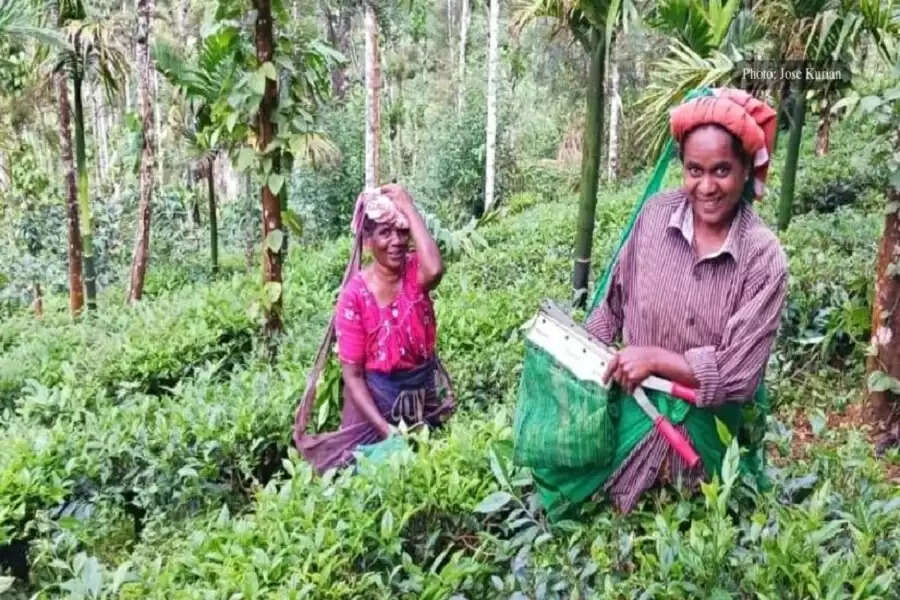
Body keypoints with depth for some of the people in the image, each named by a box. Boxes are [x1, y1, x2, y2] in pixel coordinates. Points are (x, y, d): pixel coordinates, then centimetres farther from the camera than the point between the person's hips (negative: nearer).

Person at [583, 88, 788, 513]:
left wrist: (656, 358, -22)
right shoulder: (655, 214, -10)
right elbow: (616, 303, 3)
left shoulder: (764, 259, -18)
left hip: (703, 433, -2)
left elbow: (740, 375, -19)